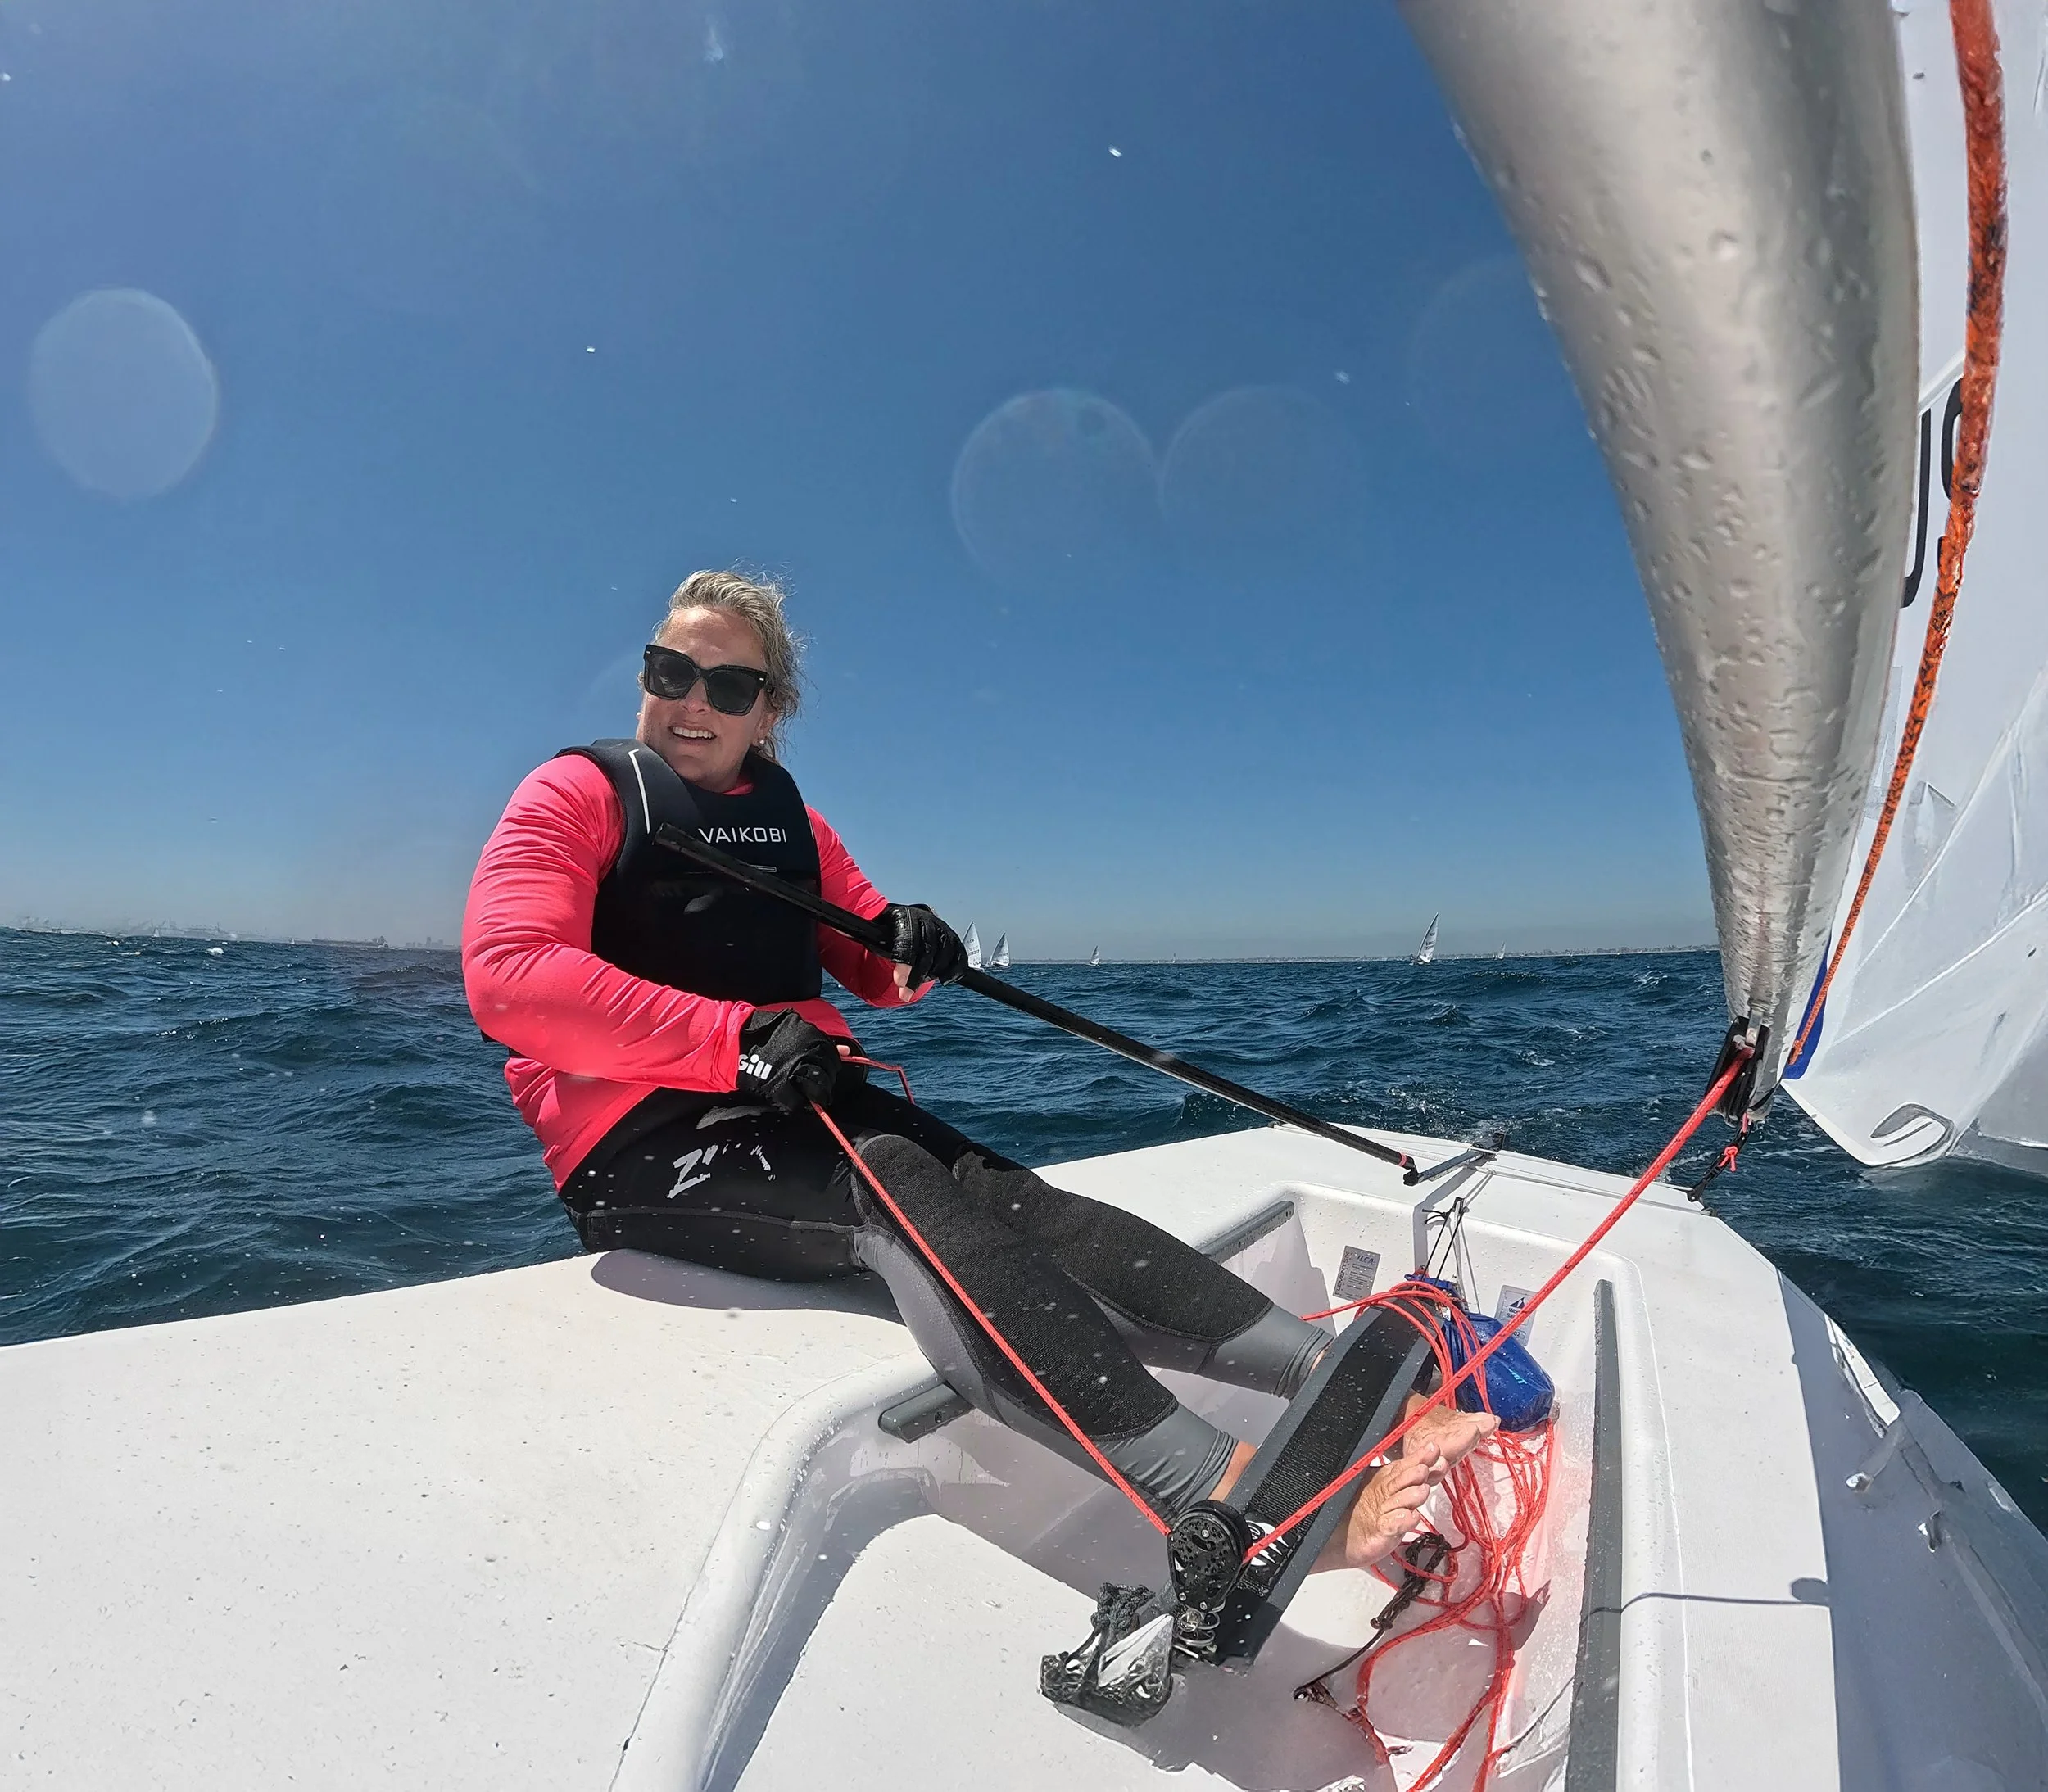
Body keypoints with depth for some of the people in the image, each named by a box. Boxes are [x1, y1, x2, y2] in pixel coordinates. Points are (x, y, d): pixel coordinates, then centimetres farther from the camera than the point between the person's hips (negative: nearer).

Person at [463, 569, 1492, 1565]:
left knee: (1001, 1192, -23)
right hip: (642, 1143, -5)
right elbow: (510, 977, -15)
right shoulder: (578, 793, 2)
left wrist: (905, 943, -6)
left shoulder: (785, 814, 19)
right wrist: (739, 1037, -23)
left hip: (799, 1105, 6)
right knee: (896, 1190, -34)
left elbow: (869, 970, 20)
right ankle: (1234, 1499, -46)